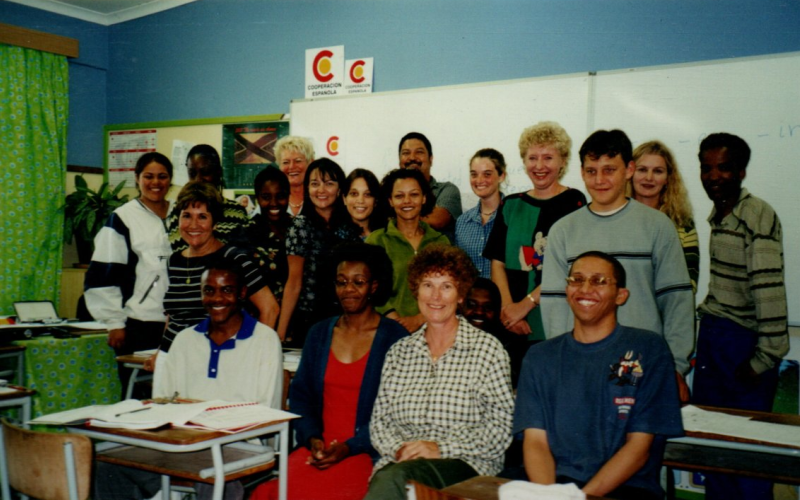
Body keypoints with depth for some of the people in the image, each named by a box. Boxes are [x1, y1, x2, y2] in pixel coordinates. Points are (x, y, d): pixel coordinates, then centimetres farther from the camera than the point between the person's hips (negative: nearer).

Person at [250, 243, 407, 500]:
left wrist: (349, 447, -14)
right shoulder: (319, 333, 15)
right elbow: (300, 393, 14)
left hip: (369, 453, -4)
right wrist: (312, 438, -4)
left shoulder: (394, 338, -1)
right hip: (318, 448, 4)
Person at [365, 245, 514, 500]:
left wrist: (441, 448, -11)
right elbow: (379, 420, 15)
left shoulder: (487, 349, 5)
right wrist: (398, 449, -6)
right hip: (399, 464, 3)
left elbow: (502, 426, -2)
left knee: (396, 477, -35)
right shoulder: (398, 352, 17)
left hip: (465, 465, -2)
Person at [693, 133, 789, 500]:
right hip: (711, 333, 8)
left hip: (742, 338, -8)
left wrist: (765, 358, -21)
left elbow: (769, 288, -21)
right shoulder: (717, 215, 12)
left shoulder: (758, 216, -15)